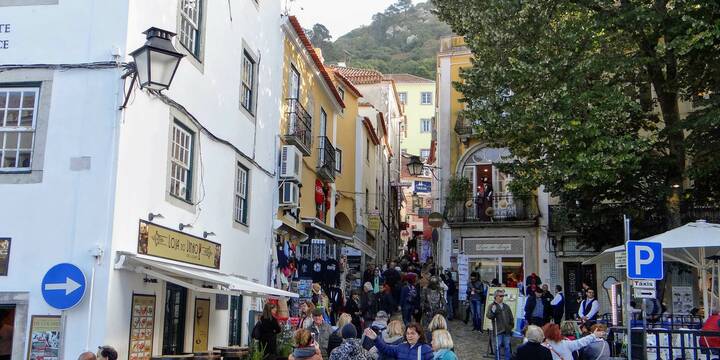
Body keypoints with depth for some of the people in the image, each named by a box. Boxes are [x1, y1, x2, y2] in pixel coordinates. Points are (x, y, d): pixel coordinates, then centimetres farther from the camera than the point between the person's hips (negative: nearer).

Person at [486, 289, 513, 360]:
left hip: (507, 330, 5)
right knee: (498, 346, 1)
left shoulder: (506, 306, 13)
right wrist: (493, 311, -35)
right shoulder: (492, 306, -4)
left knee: (507, 346, 10)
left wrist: (511, 325, 13)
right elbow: (489, 316, -17)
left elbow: (511, 317, 21)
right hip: (498, 330, -5)